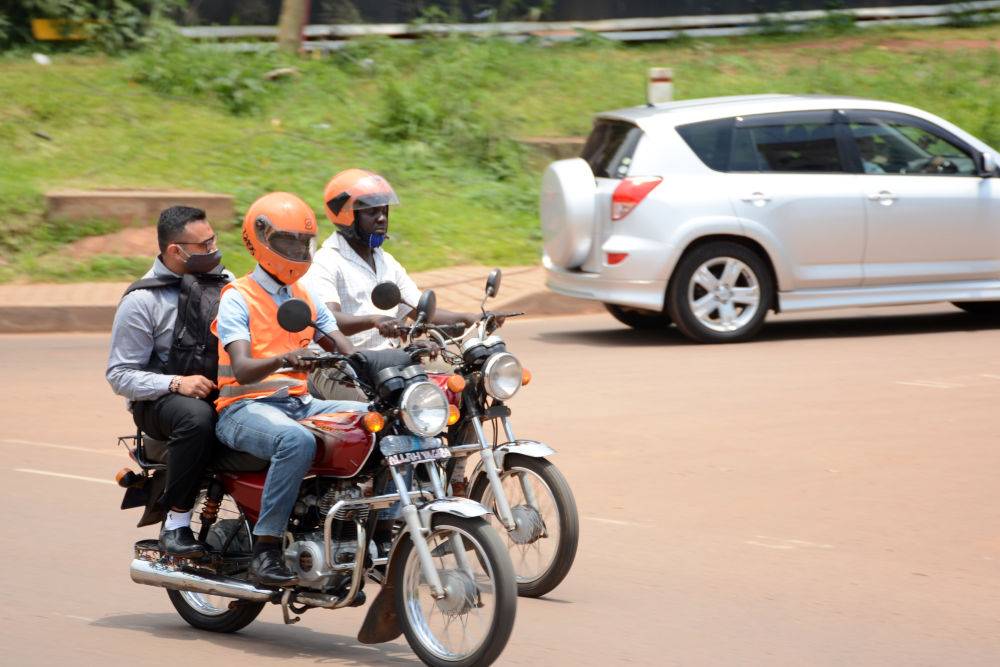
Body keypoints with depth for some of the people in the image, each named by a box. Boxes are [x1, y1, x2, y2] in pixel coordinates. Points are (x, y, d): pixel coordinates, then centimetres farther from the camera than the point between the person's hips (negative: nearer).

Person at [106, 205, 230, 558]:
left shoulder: (223, 283, 12)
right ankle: (175, 525, -30)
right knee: (197, 417, -40)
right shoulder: (142, 300, -5)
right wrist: (176, 383, -22)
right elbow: (119, 374, -7)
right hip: (159, 399, -5)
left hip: (222, 392, 5)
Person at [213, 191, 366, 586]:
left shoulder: (305, 299, 18)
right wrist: (283, 359, -38)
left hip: (299, 403, 7)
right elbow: (242, 370, -18)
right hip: (245, 407, -7)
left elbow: (347, 352, 10)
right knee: (297, 441, -39)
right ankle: (266, 550, -36)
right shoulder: (238, 299, -4)